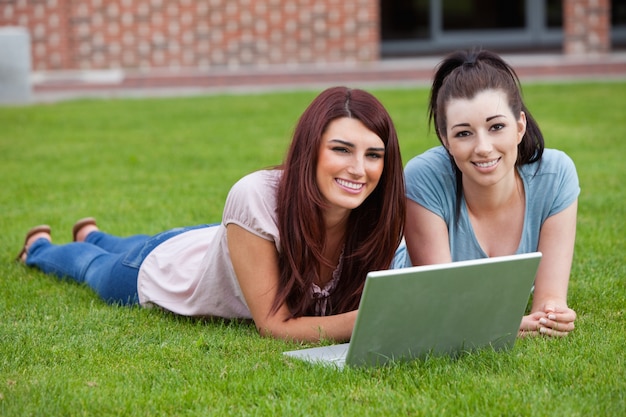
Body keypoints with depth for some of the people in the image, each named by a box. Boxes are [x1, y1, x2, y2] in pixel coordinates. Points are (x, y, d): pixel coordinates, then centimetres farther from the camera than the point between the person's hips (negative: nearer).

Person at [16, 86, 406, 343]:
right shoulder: (256, 197, -46)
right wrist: (360, 320, -56)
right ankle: (39, 246, 64)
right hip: (162, 270, -4)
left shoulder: (377, 212, -34)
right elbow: (273, 324, -41)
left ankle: (92, 234, 71)